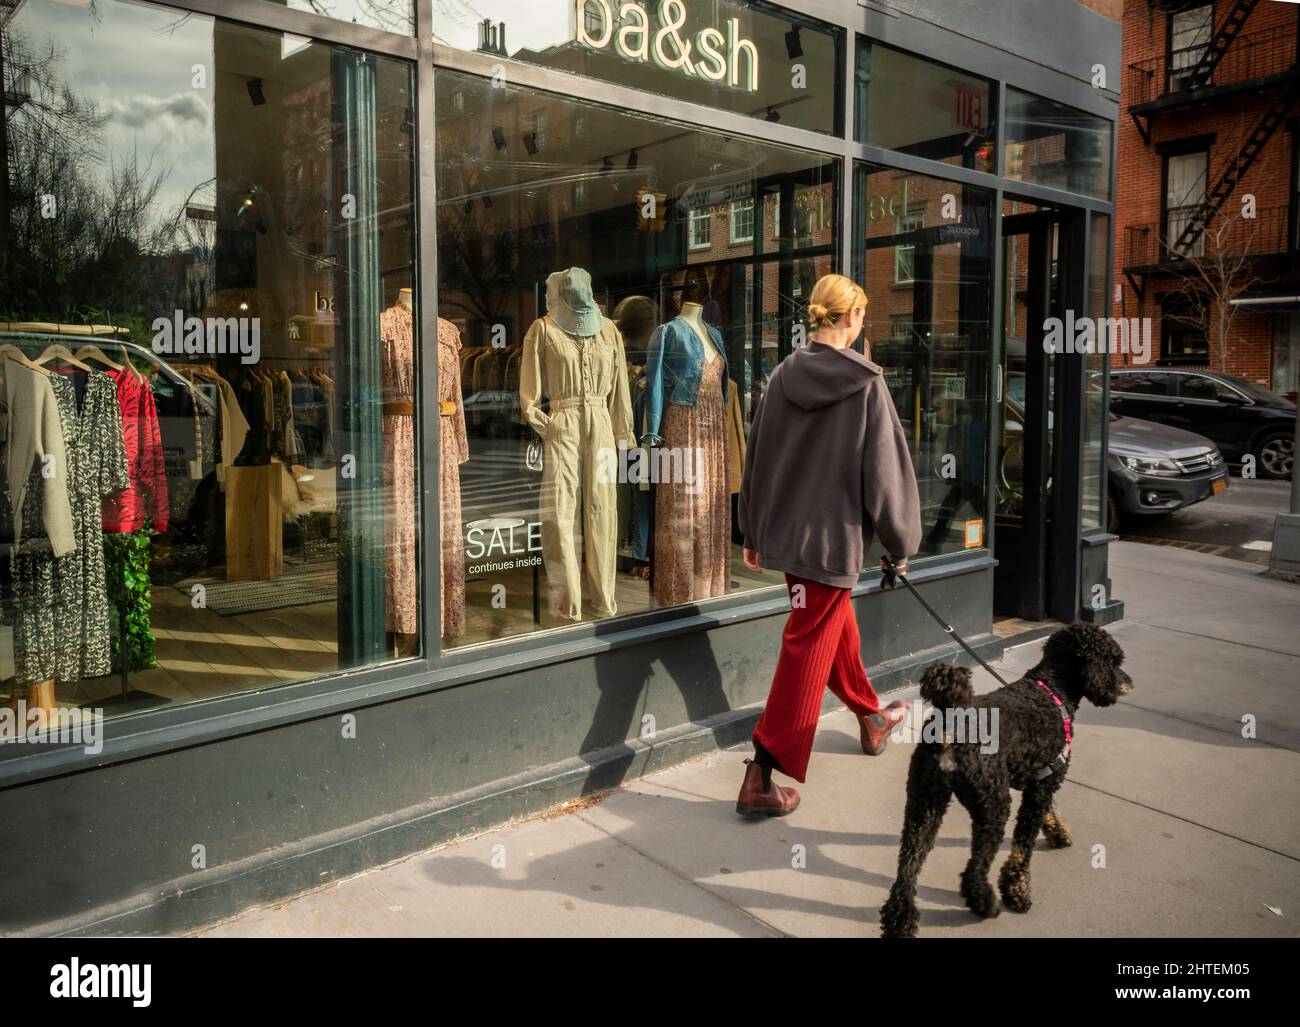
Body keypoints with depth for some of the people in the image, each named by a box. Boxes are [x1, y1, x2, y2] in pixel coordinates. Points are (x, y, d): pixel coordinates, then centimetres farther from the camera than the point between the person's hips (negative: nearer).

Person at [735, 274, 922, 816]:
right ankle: (761, 777, 0)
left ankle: (871, 718, 47)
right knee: (809, 650, -1)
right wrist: (900, 543, 0)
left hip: (784, 532, 7)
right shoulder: (866, 384, -14)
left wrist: (754, 533, 17)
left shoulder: (784, 375, 1)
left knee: (837, 626, 25)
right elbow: (884, 471, -11)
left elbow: (756, 460, 7)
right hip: (833, 537, -6)